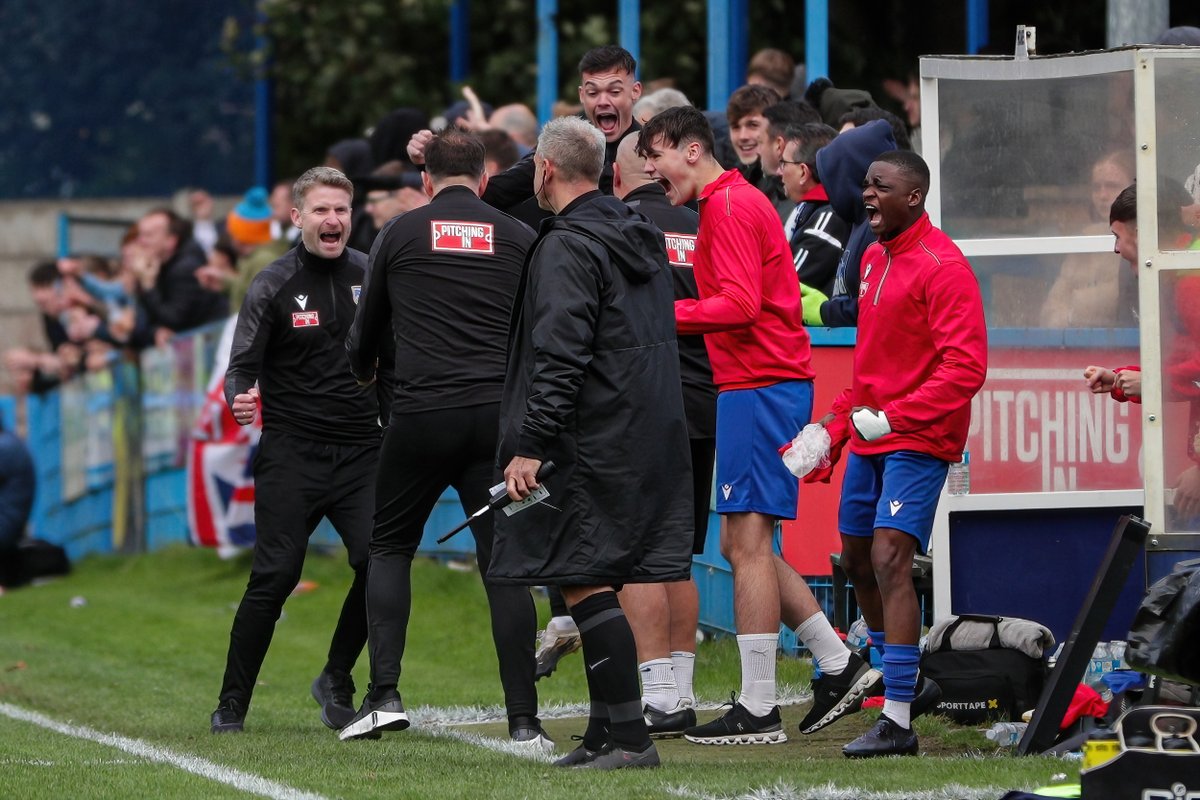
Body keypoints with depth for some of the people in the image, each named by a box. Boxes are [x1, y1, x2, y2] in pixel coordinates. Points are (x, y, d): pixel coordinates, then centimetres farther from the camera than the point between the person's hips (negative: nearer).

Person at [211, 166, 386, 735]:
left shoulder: (371, 277, 6)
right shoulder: (273, 286, -3)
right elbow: (242, 364, -7)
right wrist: (239, 397, -29)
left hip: (360, 449, 3)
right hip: (291, 451, -3)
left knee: (379, 564, -13)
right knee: (274, 576, -8)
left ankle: (337, 682, 9)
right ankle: (232, 703, 4)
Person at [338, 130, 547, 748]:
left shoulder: (400, 234, 7)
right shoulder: (519, 238, 8)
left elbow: (366, 328, 21)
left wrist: (361, 370, 43)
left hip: (420, 413, -1)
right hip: (499, 414, 1)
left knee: (389, 548, 16)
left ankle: (384, 693, 2)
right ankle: (523, 719, -4)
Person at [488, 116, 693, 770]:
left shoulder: (568, 247, -13)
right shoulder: (639, 237, 16)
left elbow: (560, 355, -21)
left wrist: (531, 445, -20)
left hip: (591, 443, -9)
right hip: (651, 440, 9)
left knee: (584, 583, -9)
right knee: (593, 586, 13)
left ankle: (630, 734, -13)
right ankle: (604, 733, 16)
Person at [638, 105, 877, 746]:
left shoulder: (728, 205, -11)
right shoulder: (736, 201, 21)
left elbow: (739, 304, -20)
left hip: (758, 388, -10)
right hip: (759, 385, 10)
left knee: (747, 542, -8)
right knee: (741, 544, 14)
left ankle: (757, 711, -8)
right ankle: (839, 665, 16)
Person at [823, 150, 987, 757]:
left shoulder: (942, 267, -15)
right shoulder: (874, 259, 14)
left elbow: (966, 365, -21)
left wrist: (896, 416, -23)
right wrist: (843, 417, 18)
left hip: (918, 439, -9)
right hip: (870, 436, 9)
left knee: (889, 560, -17)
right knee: (857, 562, 15)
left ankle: (898, 720, -18)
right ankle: (905, 684, 33)